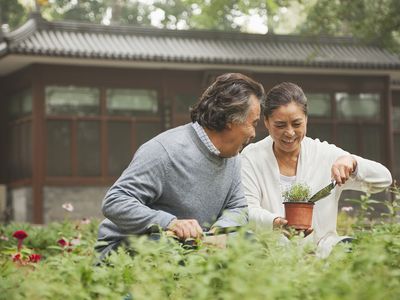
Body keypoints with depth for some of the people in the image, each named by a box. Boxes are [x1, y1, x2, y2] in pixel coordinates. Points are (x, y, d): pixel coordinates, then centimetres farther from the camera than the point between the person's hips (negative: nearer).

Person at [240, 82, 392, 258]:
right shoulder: (251, 157, 1)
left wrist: (351, 162, -18)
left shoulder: (326, 154, 5)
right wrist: (276, 222, -31)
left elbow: (383, 180, 3)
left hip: (322, 249, -1)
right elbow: (247, 210, -9)